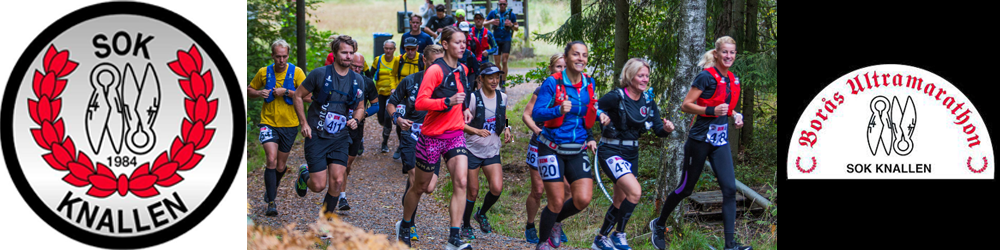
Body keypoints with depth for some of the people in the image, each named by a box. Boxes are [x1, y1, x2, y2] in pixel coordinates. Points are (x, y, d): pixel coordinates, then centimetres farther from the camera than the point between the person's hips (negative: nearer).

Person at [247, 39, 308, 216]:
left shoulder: (296, 72, -4)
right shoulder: (264, 72, 1)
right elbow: (249, 90, 14)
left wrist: (286, 92, -20)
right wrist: (259, 93, -8)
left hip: (289, 124, 1)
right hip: (268, 122, -1)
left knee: (280, 167, 12)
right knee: (271, 160, -19)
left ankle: (271, 189, 43)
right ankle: (271, 203, -16)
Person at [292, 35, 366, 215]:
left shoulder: (357, 80, 5)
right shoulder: (320, 74, -8)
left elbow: (360, 108, 18)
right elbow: (298, 96, 2)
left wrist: (355, 120, -4)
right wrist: (304, 123, -7)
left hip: (340, 138, 3)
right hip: (316, 136, -3)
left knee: (337, 181, -8)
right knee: (319, 185, -7)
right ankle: (304, 175, 30)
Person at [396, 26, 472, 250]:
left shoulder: (463, 70, 8)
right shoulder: (435, 70, -16)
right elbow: (420, 102, -23)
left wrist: (464, 108, 12)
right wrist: (448, 102, -32)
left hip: (455, 134, 5)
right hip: (433, 136, -5)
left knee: (461, 182, -14)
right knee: (420, 187, 10)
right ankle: (404, 226, 36)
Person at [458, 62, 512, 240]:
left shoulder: (502, 98, 4)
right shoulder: (473, 97, -12)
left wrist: (506, 129, 0)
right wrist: (477, 131, -27)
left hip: (492, 150, 4)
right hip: (472, 149, -4)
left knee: (497, 188, -10)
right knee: (473, 191, 2)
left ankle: (482, 215, 19)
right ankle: (466, 225, 23)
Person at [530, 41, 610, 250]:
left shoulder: (589, 84, 5)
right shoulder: (552, 83, -12)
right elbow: (536, 114, -18)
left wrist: (594, 126, 2)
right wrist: (559, 110, -35)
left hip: (577, 152, 5)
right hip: (553, 149, -5)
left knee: (583, 199, -9)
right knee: (556, 202, -6)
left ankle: (556, 221, 23)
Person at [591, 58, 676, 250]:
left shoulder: (647, 100, 3)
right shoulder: (615, 97, -16)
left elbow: (658, 130, 2)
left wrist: (666, 128, -17)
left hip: (631, 154, 7)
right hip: (611, 152, -7)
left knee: (621, 201, 15)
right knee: (635, 191, -24)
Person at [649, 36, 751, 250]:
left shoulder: (732, 80, 10)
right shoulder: (706, 76, -13)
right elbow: (686, 105, -14)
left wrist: (735, 115, 6)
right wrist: (711, 110, -26)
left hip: (720, 140, 6)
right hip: (700, 139, -6)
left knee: (730, 189, -6)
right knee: (686, 188, 4)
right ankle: (659, 224, 28)